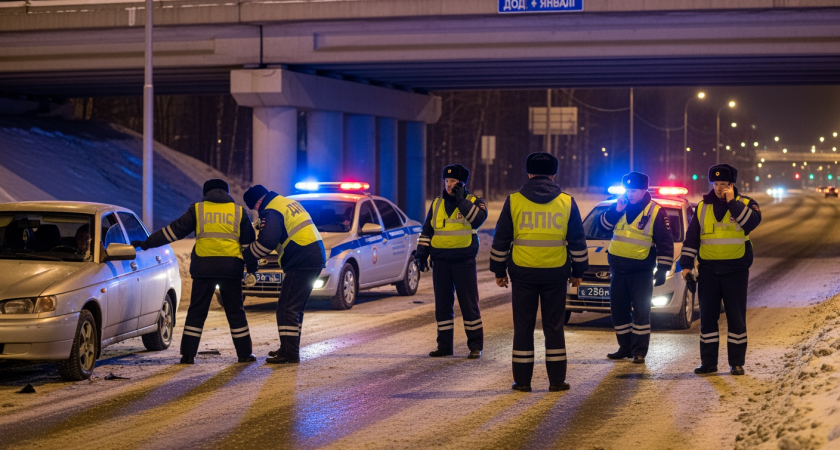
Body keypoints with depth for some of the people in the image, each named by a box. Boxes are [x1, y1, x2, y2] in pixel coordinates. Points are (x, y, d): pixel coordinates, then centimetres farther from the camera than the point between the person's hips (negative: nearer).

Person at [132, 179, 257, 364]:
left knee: (197, 311, 5)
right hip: (231, 266, 1)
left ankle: (188, 354, 2)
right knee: (235, 311, 8)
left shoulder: (197, 209, 9)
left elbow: (174, 230, 7)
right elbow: (249, 241, 16)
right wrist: (252, 267, 25)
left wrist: (147, 243, 12)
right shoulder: (238, 211, 13)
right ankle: (245, 353, 9)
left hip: (204, 265, -1)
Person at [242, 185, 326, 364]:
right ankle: (290, 348, 25)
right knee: (295, 307, 18)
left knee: (287, 308, -7)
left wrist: (247, 255, -7)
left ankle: (290, 353, -9)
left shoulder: (271, 212, -11)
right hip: (316, 256, 10)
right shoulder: (289, 203, 19)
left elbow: (267, 242, -20)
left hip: (301, 261, -10)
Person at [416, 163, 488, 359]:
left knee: (469, 304, -2)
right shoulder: (437, 203, 11)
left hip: (464, 262, -4)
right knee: (442, 305, 7)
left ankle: (475, 346, 4)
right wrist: (422, 254, 7)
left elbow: (479, 218, -21)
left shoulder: (473, 201, 0)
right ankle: (444, 345, 13)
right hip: (441, 262, 4)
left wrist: (461, 200, -18)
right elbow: (426, 231, 15)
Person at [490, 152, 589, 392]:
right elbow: (577, 242, 6)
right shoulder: (567, 202, 2)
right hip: (556, 273, 1)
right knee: (554, 327, 7)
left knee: (523, 327, 5)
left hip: (523, 273, -1)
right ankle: (557, 379, 7)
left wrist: (499, 271, 11)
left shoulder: (514, 201, 0)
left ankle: (522, 379, 6)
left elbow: (501, 240, 2)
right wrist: (578, 272, 15)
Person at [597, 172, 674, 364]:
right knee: (618, 310, 9)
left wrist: (663, 270, -11)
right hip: (618, 269, 5)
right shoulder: (620, 207, 8)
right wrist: (616, 210, -12)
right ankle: (625, 348, 19)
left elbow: (666, 244, -7)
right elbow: (602, 225, 3)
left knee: (641, 312, -5)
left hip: (642, 271, -5)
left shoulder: (656, 212, -7)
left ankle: (639, 351, -1)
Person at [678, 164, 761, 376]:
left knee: (736, 317, 1)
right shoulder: (703, 207, 7)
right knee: (707, 317, 4)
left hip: (736, 270, -3)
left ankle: (737, 362, 6)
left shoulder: (745, 204, 0)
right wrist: (686, 264, 2)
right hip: (708, 269, 3)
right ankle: (708, 362, 10)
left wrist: (732, 201, -19)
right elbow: (691, 238, 9)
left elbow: (752, 222, -22)